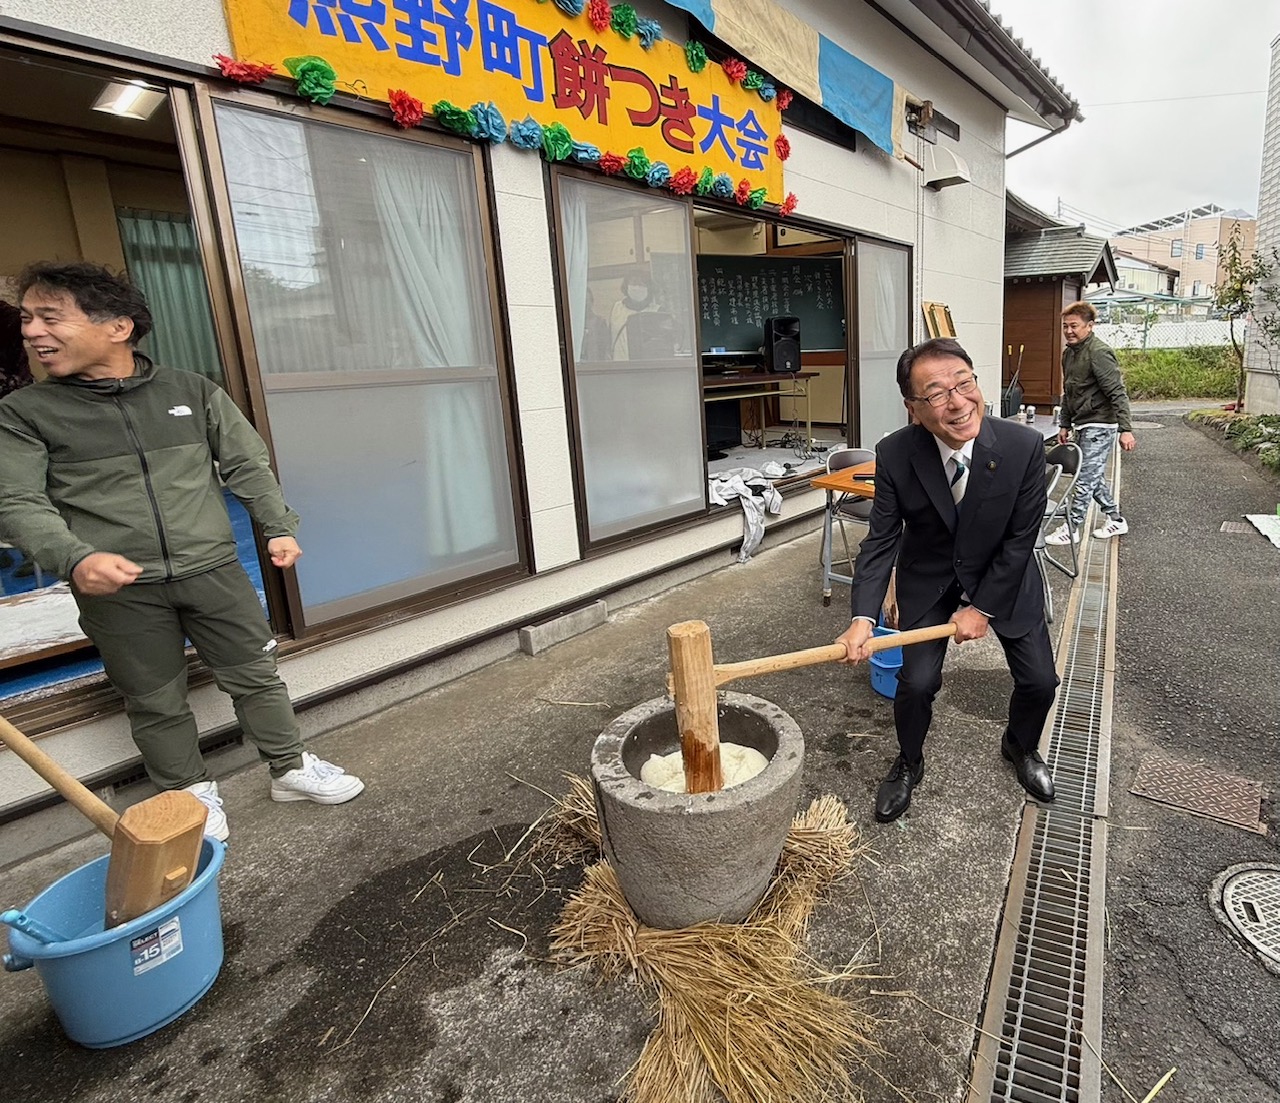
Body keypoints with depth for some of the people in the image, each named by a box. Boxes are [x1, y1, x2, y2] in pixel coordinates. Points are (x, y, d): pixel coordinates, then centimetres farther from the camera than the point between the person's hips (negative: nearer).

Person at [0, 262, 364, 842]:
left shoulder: (193, 391, 4)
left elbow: (247, 465, 8)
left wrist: (278, 526, -1)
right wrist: (75, 558, -21)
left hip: (213, 570, 1)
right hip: (115, 588, 0)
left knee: (256, 675, 9)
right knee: (156, 704, 11)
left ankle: (291, 769, 27)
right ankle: (191, 794, 31)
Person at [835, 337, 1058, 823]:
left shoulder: (1024, 446, -25)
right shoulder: (894, 455, -24)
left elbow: (1020, 540, -16)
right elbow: (881, 540, -19)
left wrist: (982, 607, -14)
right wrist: (862, 618, -31)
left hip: (1003, 577, 1)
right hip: (929, 580, -1)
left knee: (1040, 681, 4)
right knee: (917, 682, -10)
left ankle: (1020, 746, 40)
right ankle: (908, 765, 22)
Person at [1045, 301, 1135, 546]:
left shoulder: (1099, 353, -17)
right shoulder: (1069, 353, 11)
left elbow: (1117, 393, -21)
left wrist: (1126, 429, -25)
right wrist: (1064, 424, 20)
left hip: (1100, 426, -9)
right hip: (1083, 425, 9)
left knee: (1085, 478, -4)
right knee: (1094, 476, 16)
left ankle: (1071, 529, 2)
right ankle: (1115, 520, 30)